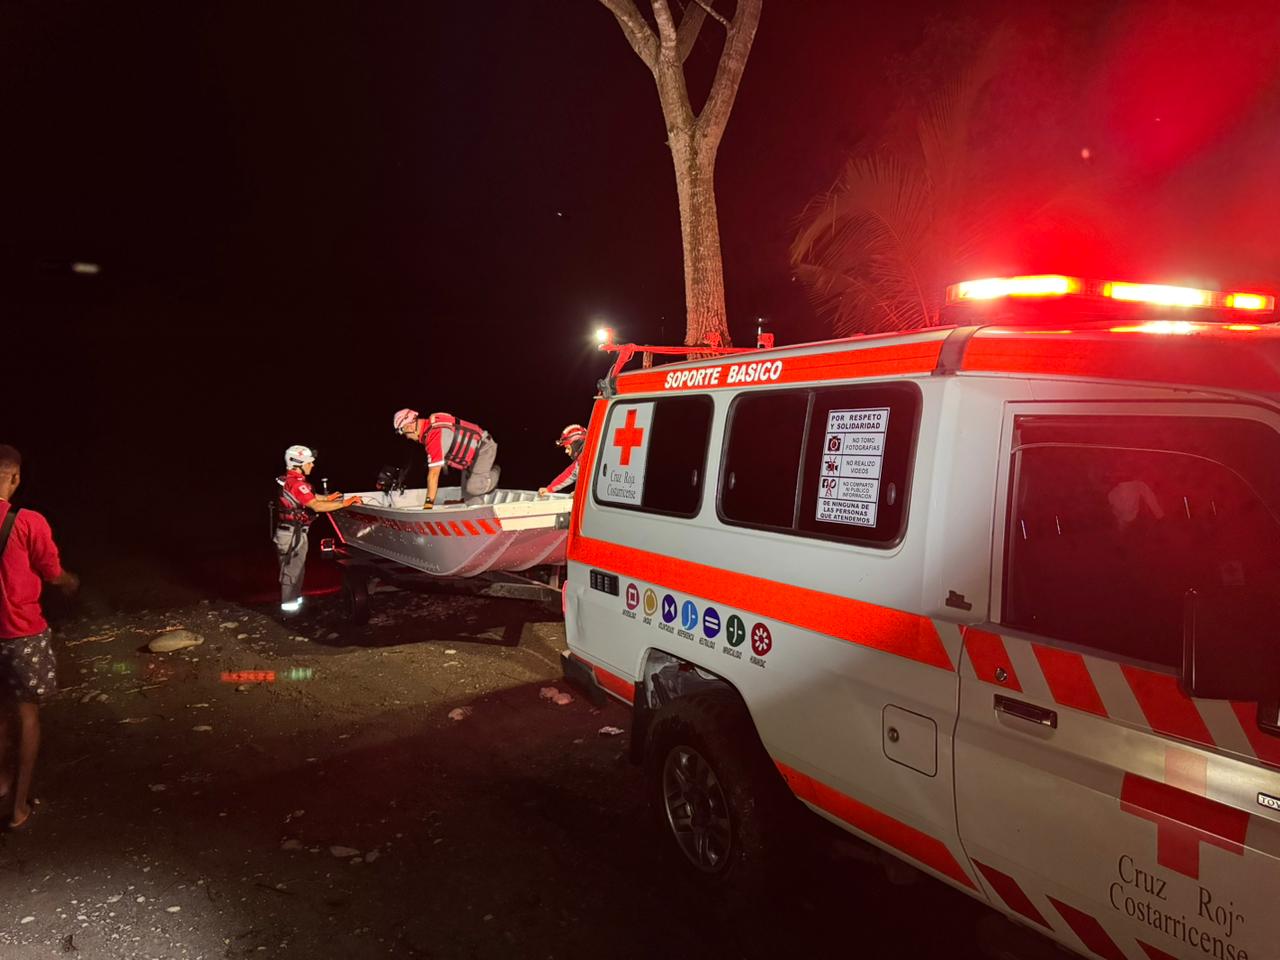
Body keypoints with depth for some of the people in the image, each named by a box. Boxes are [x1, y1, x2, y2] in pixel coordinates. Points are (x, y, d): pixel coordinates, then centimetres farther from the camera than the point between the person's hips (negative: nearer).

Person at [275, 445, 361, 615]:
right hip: (293, 533, -10)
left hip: (291, 531, 10)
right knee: (292, 568, 2)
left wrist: (327, 498, 25)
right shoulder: (297, 483, -23)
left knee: (294, 567, 19)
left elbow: (308, 497, 23)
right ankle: (289, 603, 11)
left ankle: (293, 598, 31)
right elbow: (317, 506, -31)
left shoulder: (288, 480, 8)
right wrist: (345, 504, -27)